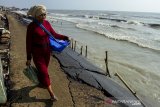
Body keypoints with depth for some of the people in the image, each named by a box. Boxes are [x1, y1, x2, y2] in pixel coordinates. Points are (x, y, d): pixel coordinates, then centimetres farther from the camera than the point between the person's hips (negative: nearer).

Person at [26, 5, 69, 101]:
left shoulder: (47, 23, -1)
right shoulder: (31, 26, -16)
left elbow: (54, 34, 5)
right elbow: (29, 42, -13)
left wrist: (65, 37, -10)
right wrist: (29, 58, -11)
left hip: (47, 50, 5)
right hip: (37, 52, -5)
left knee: (43, 70, 21)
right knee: (44, 72, -3)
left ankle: (41, 82, 51)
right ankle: (51, 93, 5)